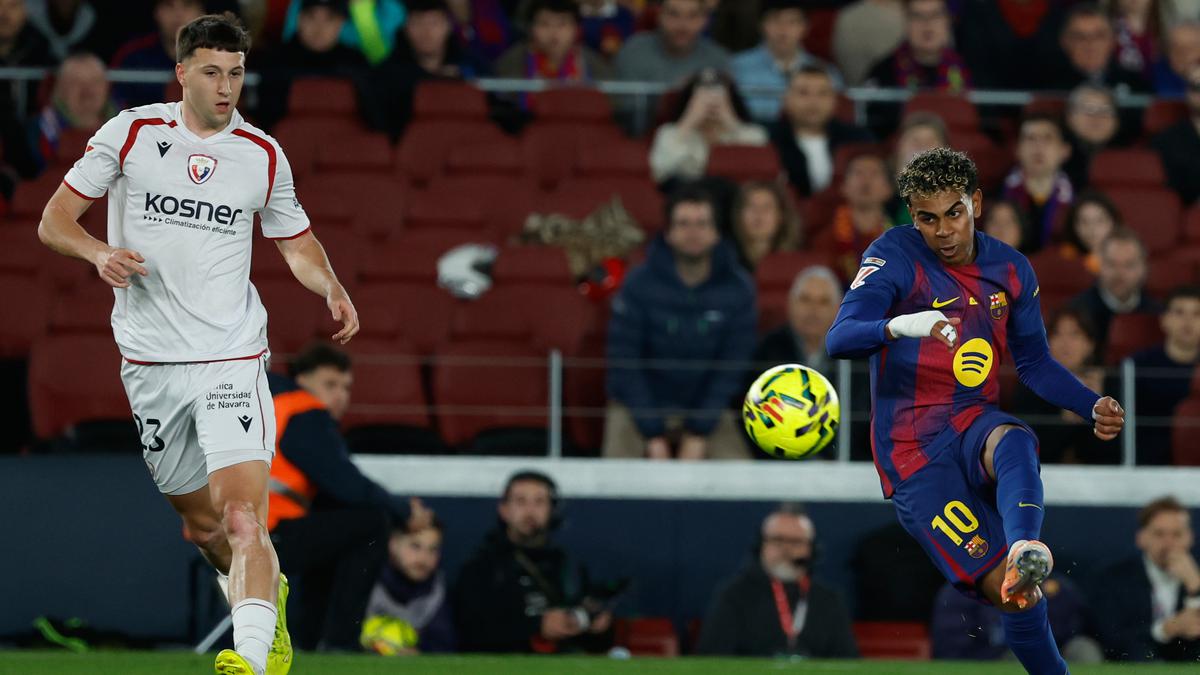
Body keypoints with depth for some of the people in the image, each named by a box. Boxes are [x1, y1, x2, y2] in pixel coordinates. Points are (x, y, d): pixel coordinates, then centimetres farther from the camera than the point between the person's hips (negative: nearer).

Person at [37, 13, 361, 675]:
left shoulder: (263, 155, 4)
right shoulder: (130, 133, 0)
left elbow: (296, 242, 18)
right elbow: (54, 220, 2)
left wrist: (331, 286, -3)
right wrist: (100, 253, -19)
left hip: (232, 358, -2)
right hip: (150, 363, 2)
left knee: (242, 516, -20)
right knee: (200, 523, 13)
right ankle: (267, 595, 41)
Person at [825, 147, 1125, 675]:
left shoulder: (1010, 269, 9)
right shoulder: (895, 256, -7)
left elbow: (1034, 362, 21)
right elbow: (839, 339, -21)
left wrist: (1094, 407, 4)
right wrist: (901, 325, -41)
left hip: (975, 427, 3)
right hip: (913, 449, -3)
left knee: (1014, 442, -38)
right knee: (1010, 593, -21)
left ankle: (1025, 553, -61)